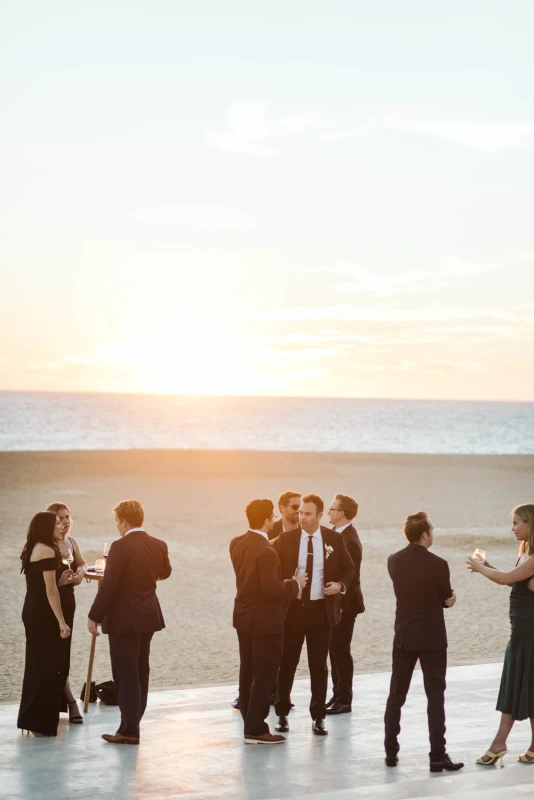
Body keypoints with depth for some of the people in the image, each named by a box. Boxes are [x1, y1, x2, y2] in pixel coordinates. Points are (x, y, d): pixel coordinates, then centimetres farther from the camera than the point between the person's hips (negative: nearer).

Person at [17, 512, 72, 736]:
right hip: (44, 614, -10)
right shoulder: (47, 551, -16)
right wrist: (61, 622, -20)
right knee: (48, 667, -3)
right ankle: (40, 722, 1)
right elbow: (50, 590, -20)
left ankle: (31, 719, 20)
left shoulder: (33, 550, 13)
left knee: (37, 665, 15)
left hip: (33, 612, 10)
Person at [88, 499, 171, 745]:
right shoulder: (159, 545, 4)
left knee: (126, 676, -2)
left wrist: (94, 617, -11)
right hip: (148, 616, 7)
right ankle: (133, 724, 23)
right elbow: (165, 572, 23)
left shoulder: (121, 547, -18)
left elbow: (108, 586, -19)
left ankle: (129, 731, -1)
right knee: (140, 673, 15)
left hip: (123, 618, -7)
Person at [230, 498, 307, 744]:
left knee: (248, 673, 14)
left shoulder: (237, 544, 4)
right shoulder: (265, 551, -23)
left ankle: (250, 723, 23)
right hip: (265, 620, -9)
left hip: (243, 615, 9)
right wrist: (295, 584, -9)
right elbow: (273, 589, -25)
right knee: (264, 675, -1)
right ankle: (256, 730, 1)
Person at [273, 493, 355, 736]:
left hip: (321, 609, 0)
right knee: (287, 663, 6)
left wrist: (341, 584, -10)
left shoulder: (334, 539, -1)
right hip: (291, 607, 0)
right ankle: (282, 714, 18)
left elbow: (348, 569, 8)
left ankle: (318, 718, 15)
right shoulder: (286, 539, -2)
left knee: (319, 665, 6)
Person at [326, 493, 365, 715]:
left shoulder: (350, 540, -20)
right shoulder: (338, 534, 8)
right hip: (335, 602, 9)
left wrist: (340, 603, -18)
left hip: (344, 603, -9)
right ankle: (338, 695, 21)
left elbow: (350, 576, -21)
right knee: (335, 649, 13)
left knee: (341, 650, -2)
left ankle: (344, 700, 6)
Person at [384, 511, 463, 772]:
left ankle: (391, 752, 17)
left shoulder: (394, 561, 0)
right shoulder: (437, 564, -16)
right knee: (435, 697, -1)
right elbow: (447, 599, -5)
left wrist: (444, 599, 1)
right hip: (432, 638, -5)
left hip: (403, 636, 5)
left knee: (396, 695, 12)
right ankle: (437, 756, -3)